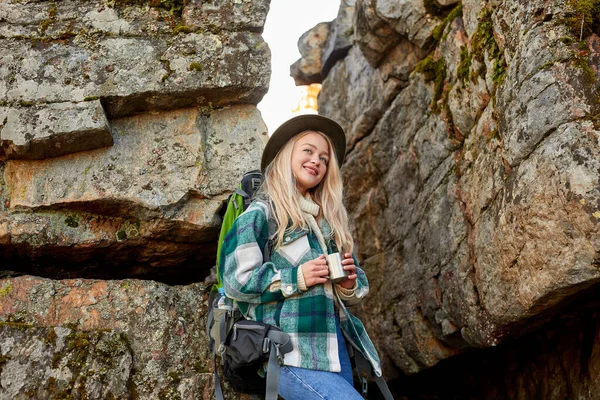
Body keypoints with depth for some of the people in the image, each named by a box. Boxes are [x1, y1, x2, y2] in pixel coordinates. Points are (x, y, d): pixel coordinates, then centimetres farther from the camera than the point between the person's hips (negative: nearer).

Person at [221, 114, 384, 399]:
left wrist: (350, 285, 1)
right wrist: (297, 278, -14)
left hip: (335, 347, 7)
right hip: (294, 355, -7)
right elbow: (236, 281, -9)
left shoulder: (330, 221, 21)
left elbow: (358, 284, 24)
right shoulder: (260, 215, 0)